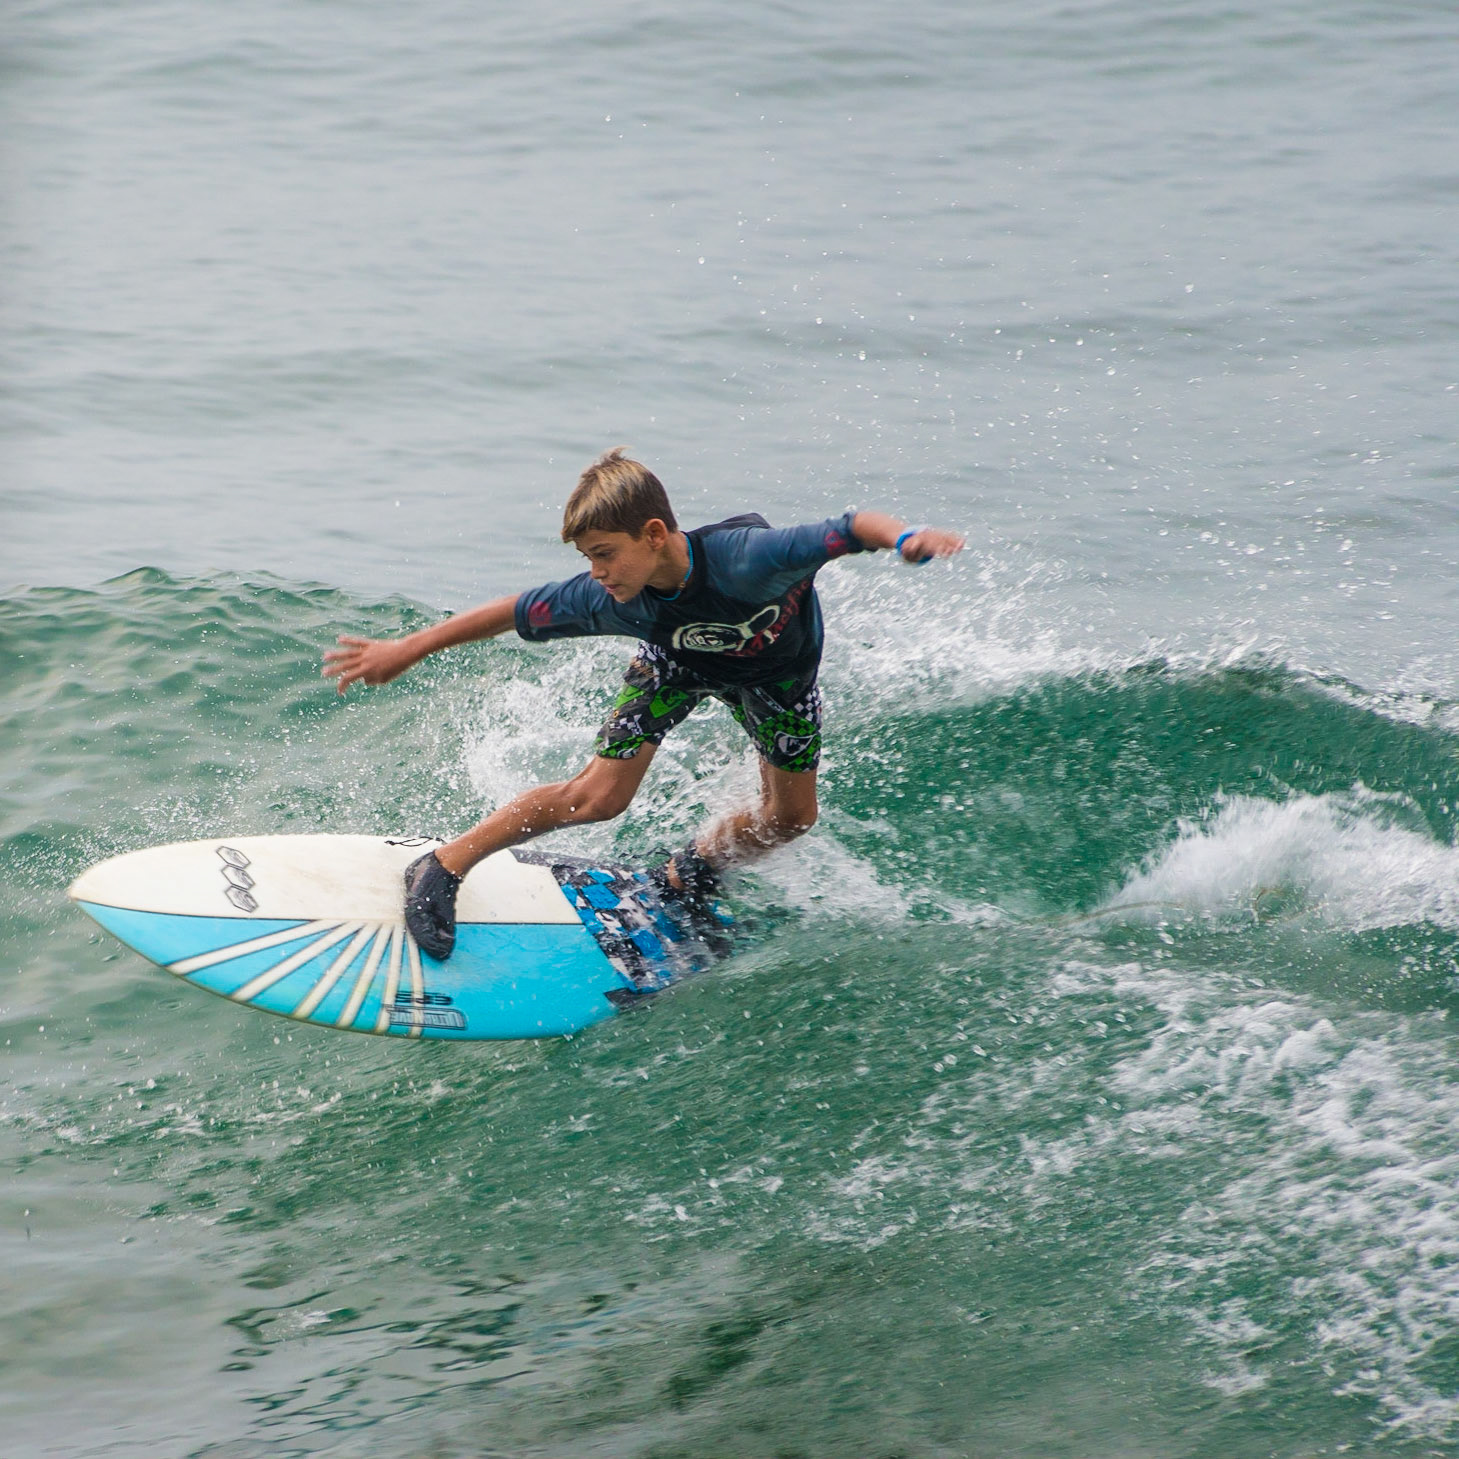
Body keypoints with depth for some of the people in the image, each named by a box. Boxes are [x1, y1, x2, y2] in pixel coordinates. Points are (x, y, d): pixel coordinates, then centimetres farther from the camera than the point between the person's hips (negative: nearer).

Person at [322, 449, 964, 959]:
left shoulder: (747, 558, -48)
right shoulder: (606, 599, -36)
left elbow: (852, 526, -47)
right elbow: (517, 613, -23)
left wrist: (907, 537, -70)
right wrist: (405, 651, -18)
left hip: (777, 669, 0)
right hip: (676, 659, 0)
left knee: (791, 817, 8)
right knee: (597, 796, -11)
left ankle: (688, 871, 35)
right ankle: (440, 870, 1)